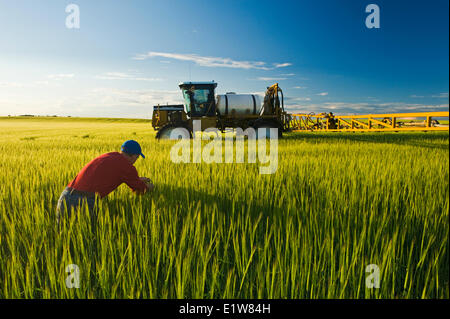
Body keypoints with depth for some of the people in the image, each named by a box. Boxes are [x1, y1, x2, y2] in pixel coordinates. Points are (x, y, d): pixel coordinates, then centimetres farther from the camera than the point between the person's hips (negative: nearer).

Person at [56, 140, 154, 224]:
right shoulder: (128, 167, 0)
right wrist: (149, 187, 37)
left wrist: (138, 179, 55)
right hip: (84, 202, -7)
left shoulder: (108, 156, 21)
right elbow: (141, 190, 14)